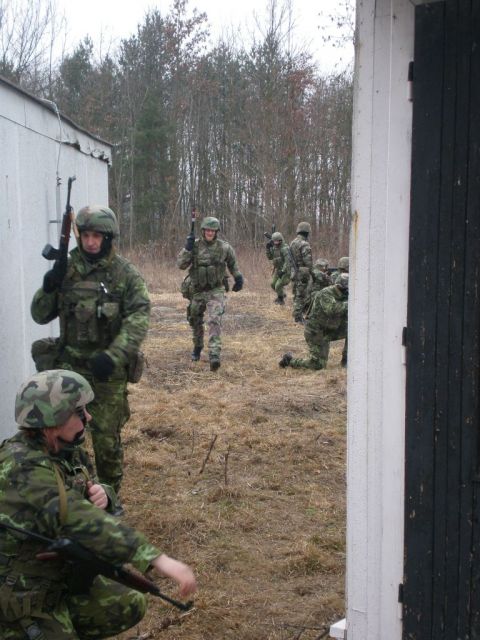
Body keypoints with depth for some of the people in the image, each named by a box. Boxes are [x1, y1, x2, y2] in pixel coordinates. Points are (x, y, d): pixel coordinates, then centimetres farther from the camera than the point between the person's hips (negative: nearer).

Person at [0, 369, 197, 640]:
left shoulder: (66, 449, -4)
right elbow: (81, 523, -41)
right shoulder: (23, 469, -31)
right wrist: (159, 559, -45)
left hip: (63, 577, 8)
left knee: (129, 607, 10)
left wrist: (102, 496, -21)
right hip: (23, 599, -8)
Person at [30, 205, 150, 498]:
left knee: (106, 438, 7)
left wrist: (114, 355, -27)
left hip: (107, 368, -2)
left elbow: (138, 319, -14)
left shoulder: (126, 274, -4)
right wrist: (49, 287, -13)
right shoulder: (67, 268, 3)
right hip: (69, 364, 2)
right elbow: (41, 315, 7)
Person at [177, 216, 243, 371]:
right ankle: (197, 347, 42)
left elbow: (232, 263, 14)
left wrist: (238, 277, 13)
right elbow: (180, 264, -10)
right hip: (197, 291, 2)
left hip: (216, 291, -2)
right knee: (195, 321, 17)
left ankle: (214, 355, -24)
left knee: (214, 321, -20)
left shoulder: (224, 247, -5)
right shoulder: (194, 245, -5)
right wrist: (188, 249, -20)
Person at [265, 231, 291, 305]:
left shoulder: (284, 248, -24)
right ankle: (282, 294, 37)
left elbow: (288, 261, -29)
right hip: (278, 269, 9)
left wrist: (283, 271, -33)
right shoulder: (274, 247, 2)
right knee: (273, 284, 14)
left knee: (278, 285, -10)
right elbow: (270, 257, 5)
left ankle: (281, 300, 13)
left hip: (286, 270, -9)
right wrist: (267, 248, -8)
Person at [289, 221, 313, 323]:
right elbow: (308, 261, -20)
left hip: (295, 272, 8)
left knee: (297, 295, 16)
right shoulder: (304, 245, -18)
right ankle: (298, 317, -1)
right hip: (303, 273, -8)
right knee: (302, 295, -3)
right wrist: (311, 272, -7)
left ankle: (297, 315, 23)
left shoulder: (292, 243, 9)